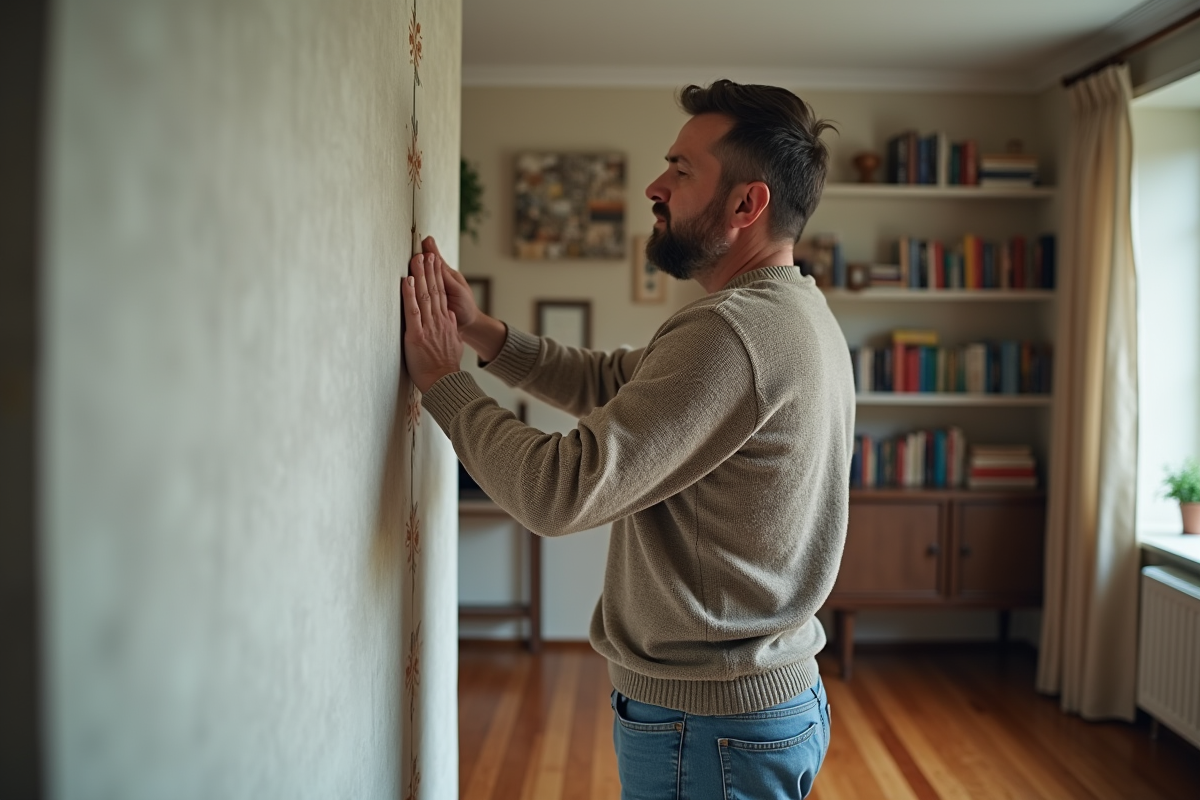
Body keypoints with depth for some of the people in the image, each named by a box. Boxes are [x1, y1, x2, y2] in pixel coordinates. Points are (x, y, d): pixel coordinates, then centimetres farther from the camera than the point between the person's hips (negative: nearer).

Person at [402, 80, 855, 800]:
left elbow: (559, 490, -28)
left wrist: (443, 379, -14)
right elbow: (611, 382, 10)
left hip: (707, 728, -9)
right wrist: (483, 333, -1)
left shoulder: (732, 332, -27)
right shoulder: (795, 310, 7)